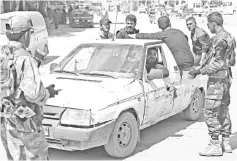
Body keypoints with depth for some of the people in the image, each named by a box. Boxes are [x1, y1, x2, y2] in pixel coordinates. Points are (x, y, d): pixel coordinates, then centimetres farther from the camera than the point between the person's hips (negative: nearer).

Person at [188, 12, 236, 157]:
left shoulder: (220, 39, -19)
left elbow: (218, 63, -23)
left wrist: (199, 71, -17)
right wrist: (201, 69, 19)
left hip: (217, 79, -10)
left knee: (211, 113, -6)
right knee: (223, 111, 15)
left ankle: (215, 146, -2)